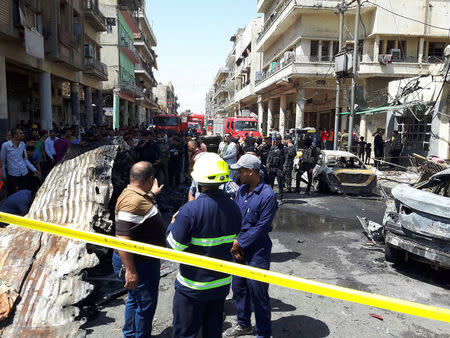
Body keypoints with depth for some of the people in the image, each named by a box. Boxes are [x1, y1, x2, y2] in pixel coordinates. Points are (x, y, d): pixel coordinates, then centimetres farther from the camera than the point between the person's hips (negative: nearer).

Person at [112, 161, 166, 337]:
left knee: (135, 299, 25)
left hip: (145, 260, 11)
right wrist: (130, 271, -31)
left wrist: (152, 194, 46)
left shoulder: (136, 195, 5)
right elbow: (122, 239, -32)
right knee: (146, 304, 5)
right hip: (138, 264, -11)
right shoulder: (133, 202, -28)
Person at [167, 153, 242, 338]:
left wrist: (172, 224, -1)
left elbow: (175, 246, -18)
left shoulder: (190, 210, -24)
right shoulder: (233, 208, -4)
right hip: (222, 283, 6)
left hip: (193, 286, -5)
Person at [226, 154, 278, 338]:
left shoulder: (267, 195, -18)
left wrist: (240, 243, -14)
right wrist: (235, 242, -5)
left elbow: (262, 227, -18)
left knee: (258, 292, 3)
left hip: (257, 251, -7)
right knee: (238, 287, 19)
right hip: (239, 248, 8)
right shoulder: (241, 190, 4)